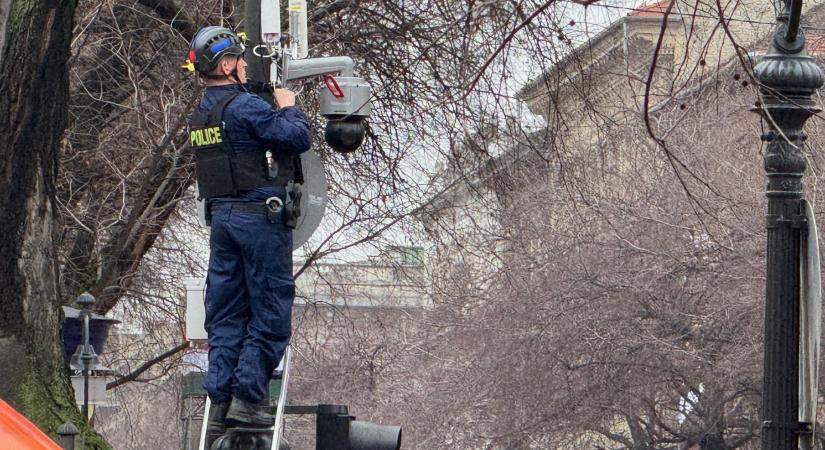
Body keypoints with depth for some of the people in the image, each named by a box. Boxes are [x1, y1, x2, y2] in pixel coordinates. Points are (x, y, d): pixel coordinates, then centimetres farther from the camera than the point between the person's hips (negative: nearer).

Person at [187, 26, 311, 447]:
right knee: (270, 310, -2)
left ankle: (220, 401, 5)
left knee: (226, 314, 9)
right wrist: (288, 107, 2)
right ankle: (248, 396, -7)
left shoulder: (201, 114, 13)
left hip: (221, 217, 8)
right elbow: (298, 138, -17)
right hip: (260, 216, -8)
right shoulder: (246, 107, -14)